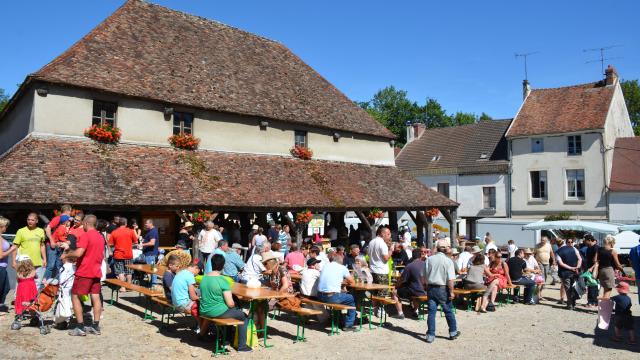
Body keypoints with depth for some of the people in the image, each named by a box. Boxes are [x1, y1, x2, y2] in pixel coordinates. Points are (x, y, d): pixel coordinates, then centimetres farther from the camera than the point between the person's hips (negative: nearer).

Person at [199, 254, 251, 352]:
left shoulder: (204, 278, 1)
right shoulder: (223, 280, -19)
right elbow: (230, 304, -19)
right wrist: (234, 304, 4)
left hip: (204, 312, 7)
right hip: (218, 313, -7)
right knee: (244, 316, 12)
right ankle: (242, 346, 13)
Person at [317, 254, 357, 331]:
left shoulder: (325, 266, 14)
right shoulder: (342, 268, 1)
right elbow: (352, 282, 11)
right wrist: (346, 281, 33)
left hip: (320, 296, 6)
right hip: (332, 297, -6)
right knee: (351, 299, 19)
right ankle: (348, 325, 20)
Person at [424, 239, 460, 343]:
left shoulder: (429, 259, 0)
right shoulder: (448, 261, -11)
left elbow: (424, 276, 4)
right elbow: (450, 279, -15)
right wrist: (451, 292, -8)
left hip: (431, 288, 3)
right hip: (442, 289, -3)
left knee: (431, 312, 6)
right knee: (448, 311, 14)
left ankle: (430, 335, 8)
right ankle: (453, 332, 28)